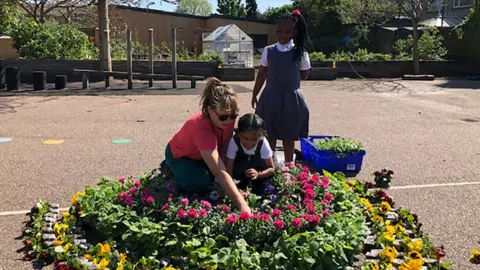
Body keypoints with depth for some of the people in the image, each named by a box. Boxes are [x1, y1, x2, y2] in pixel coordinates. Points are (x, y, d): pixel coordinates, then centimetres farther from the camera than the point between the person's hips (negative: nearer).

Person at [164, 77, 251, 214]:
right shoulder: (202, 128, -46)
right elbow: (220, 173, -51)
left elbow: (224, 148, -11)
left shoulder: (227, 118, -27)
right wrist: (242, 204, -56)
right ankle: (172, 169, 1)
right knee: (199, 184, -29)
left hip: (205, 155, 7)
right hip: (180, 156, -7)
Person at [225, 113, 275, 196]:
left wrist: (258, 174, -42)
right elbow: (229, 168, -29)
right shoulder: (234, 141, -33)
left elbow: (271, 169, -23)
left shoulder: (263, 143, -30)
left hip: (259, 170, -2)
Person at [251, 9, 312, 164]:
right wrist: (254, 95, 8)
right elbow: (261, 74, 6)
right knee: (269, 135, 11)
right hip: (270, 97, 1)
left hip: (291, 99, -1)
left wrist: (289, 78, 4)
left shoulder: (300, 53, -5)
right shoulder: (268, 51, -1)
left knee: (289, 136, 11)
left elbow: (304, 75, 6)